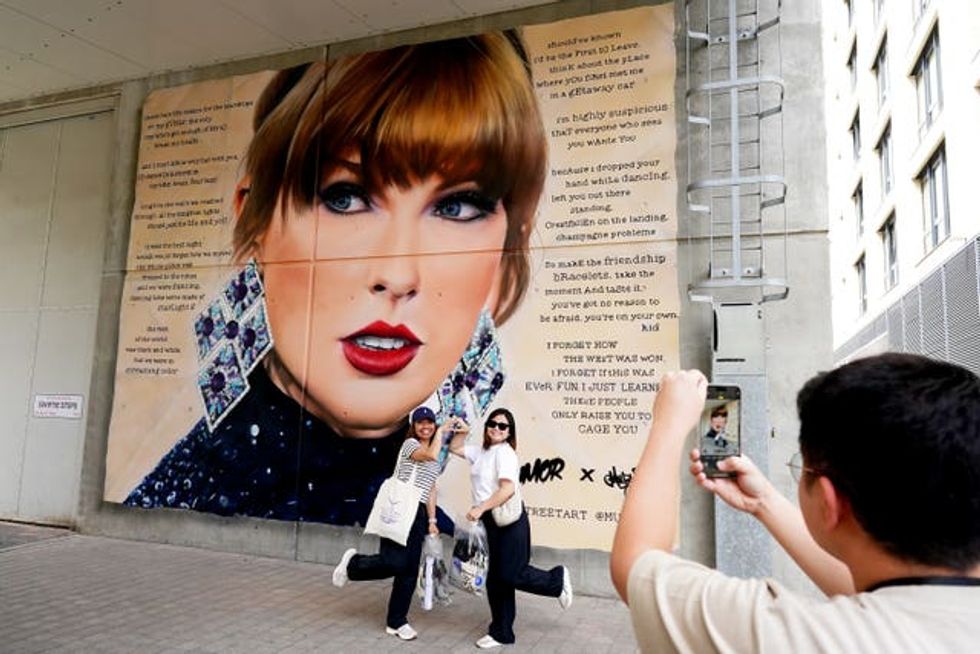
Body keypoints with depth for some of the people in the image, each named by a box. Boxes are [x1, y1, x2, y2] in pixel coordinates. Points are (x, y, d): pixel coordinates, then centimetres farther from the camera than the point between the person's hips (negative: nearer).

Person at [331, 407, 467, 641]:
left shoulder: (435, 459, 19)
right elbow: (431, 455, -24)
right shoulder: (410, 444, -4)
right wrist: (441, 431, -12)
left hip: (418, 513, 8)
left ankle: (396, 621, 18)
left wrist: (432, 520, 15)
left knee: (409, 570, 6)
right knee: (394, 562, -15)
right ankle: (353, 564, 13)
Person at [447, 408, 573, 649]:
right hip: (493, 521, 8)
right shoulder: (481, 450, 12)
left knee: (510, 574, -6)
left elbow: (508, 489, -25)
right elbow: (455, 448, 24)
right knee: (496, 579, 12)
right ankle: (501, 633, 24)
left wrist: (480, 508, -29)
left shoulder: (504, 452, -14)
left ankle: (557, 579, 18)